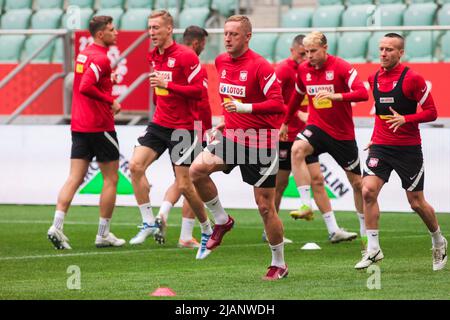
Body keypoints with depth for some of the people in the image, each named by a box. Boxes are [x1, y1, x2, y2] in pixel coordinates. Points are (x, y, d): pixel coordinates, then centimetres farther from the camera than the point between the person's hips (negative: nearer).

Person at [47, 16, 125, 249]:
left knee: (74, 178, 3)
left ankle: (57, 226, -11)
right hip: (99, 126, -8)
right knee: (111, 179, 5)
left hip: (79, 125, 8)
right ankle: (103, 234, 9)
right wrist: (111, 101, -17)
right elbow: (85, 87, -26)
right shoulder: (100, 59, -15)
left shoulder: (83, 55, 13)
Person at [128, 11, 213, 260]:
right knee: (135, 165, -13)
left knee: (184, 185, -4)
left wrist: (167, 85, -23)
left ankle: (207, 230, 16)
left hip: (183, 127, -7)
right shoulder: (154, 56, 10)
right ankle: (149, 223, -3)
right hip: (160, 124, 7)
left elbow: (199, 89, -19)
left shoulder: (186, 56, -14)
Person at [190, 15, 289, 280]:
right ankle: (222, 221, 2)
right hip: (232, 136, 6)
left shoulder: (260, 66, -15)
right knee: (197, 169, -20)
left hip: (261, 142, -6)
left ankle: (279, 265, 14)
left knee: (265, 206, -1)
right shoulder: (221, 62, 6)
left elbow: (277, 104, -22)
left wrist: (243, 108, -30)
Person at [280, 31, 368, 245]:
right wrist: (285, 122, 27)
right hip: (317, 127, 2)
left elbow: (362, 93, -24)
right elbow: (297, 96, 21)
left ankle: (365, 230, 25)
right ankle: (306, 205, -33)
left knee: (356, 181, 7)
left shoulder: (341, 67, -13)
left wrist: (335, 95, -38)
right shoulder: (303, 69, 2)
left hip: (343, 133, -2)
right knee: (297, 150, -31)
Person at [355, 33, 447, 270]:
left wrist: (405, 119, -23)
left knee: (416, 202, 4)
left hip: (408, 149, -4)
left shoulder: (412, 79, -11)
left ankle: (439, 242, 30)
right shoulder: (375, 78, 6)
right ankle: (373, 249, -10)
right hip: (380, 146, 4)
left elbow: (431, 112, -10)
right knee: (368, 190, -16)